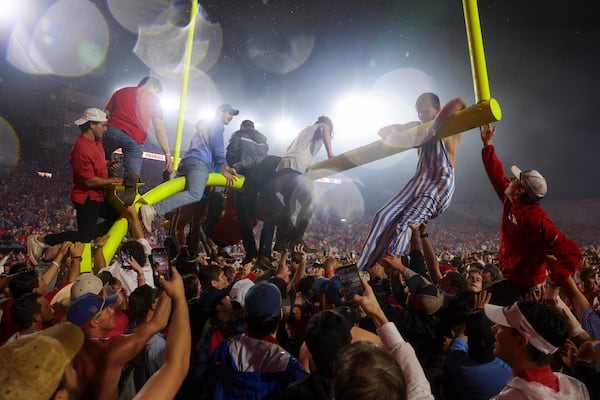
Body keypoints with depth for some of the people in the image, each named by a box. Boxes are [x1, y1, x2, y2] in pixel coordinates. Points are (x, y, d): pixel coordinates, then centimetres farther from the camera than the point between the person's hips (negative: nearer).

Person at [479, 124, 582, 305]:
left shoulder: (534, 219, -27)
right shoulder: (512, 202, -2)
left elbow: (571, 252, -29)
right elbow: (497, 175, 10)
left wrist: (554, 286, -30)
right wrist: (487, 144, 13)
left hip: (523, 287, -9)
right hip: (513, 278, 9)